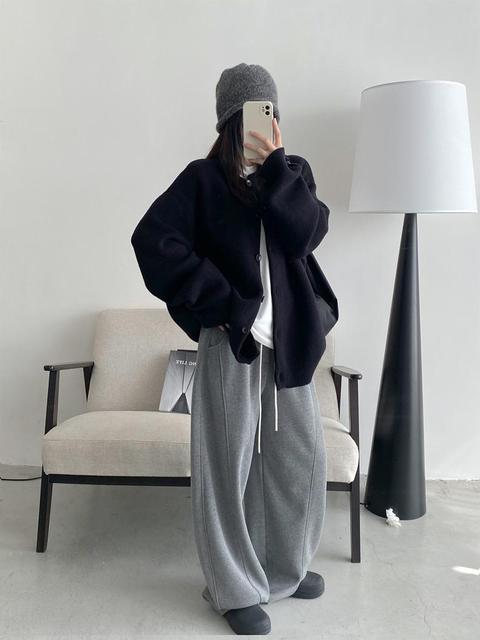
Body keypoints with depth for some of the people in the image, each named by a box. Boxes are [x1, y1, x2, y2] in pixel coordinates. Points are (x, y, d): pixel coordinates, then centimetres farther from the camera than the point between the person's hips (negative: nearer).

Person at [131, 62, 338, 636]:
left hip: (290, 337, 4)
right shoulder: (203, 178, -1)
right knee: (229, 461, 1)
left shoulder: (295, 172, 11)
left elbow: (307, 233, -6)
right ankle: (235, 588, 18)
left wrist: (276, 165, -11)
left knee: (300, 455, 10)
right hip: (233, 337, -4)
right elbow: (152, 238, -14)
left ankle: (286, 566, 32)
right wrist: (220, 302, -14)